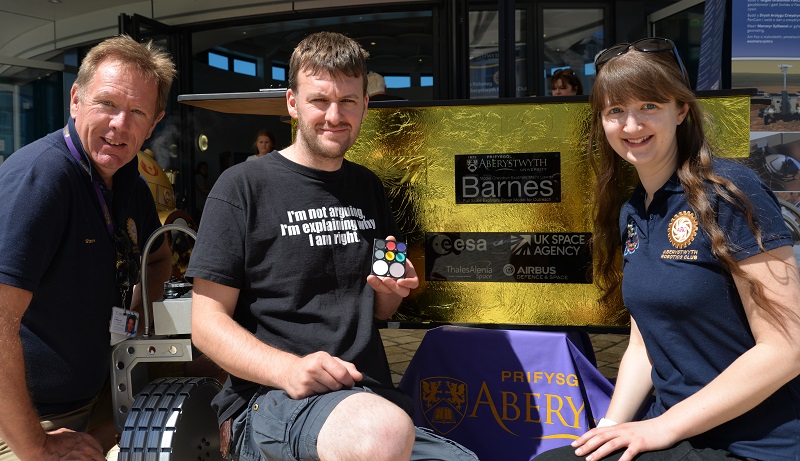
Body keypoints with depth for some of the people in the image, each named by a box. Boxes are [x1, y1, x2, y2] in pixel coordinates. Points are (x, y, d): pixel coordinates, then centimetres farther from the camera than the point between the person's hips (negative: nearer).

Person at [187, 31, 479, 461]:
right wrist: (287, 368, -22)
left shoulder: (368, 187, 15)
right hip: (269, 398, -5)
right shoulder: (243, 187, -2)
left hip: (372, 394, 5)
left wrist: (392, 289, -1)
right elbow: (207, 322, -5)